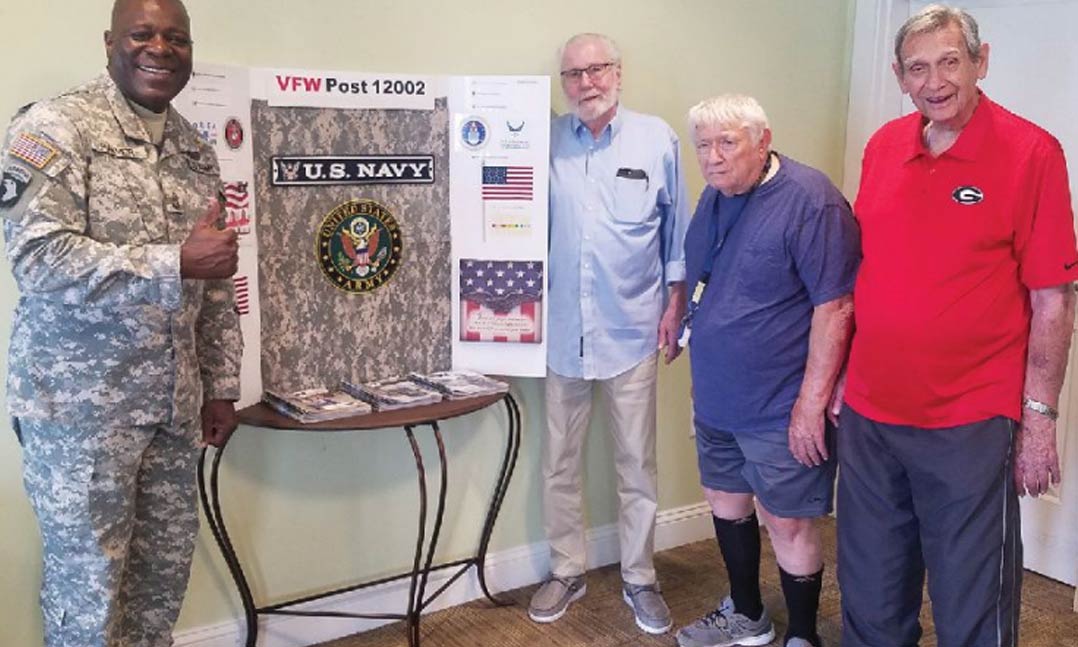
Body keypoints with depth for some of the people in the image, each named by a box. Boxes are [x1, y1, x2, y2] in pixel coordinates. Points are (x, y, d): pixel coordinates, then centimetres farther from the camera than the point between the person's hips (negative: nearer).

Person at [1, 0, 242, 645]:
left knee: (165, 571, 14)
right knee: (89, 581, 6)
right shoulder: (55, 127, -9)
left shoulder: (197, 152, 11)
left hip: (172, 402, 6)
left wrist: (221, 385, 12)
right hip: (79, 399, -6)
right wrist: (176, 264, -24)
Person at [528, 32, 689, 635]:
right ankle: (567, 572, 29)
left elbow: (678, 232, 5)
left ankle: (640, 579, 26)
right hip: (563, 331, 1)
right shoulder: (547, 141, 0)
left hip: (632, 332, -1)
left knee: (638, 466, 9)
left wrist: (675, 304, 3)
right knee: (560, 464, 11)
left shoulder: (657, 138, 0)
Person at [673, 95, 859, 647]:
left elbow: (835, 306, -21)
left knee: (788, 523, 3)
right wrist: (685, 322, 12)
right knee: (726, 500, 20)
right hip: (715, 396, 9)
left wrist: (812, 401, -22)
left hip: (781, 407, -8)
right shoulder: (715, 197, 8)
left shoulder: (811, 201, -19)